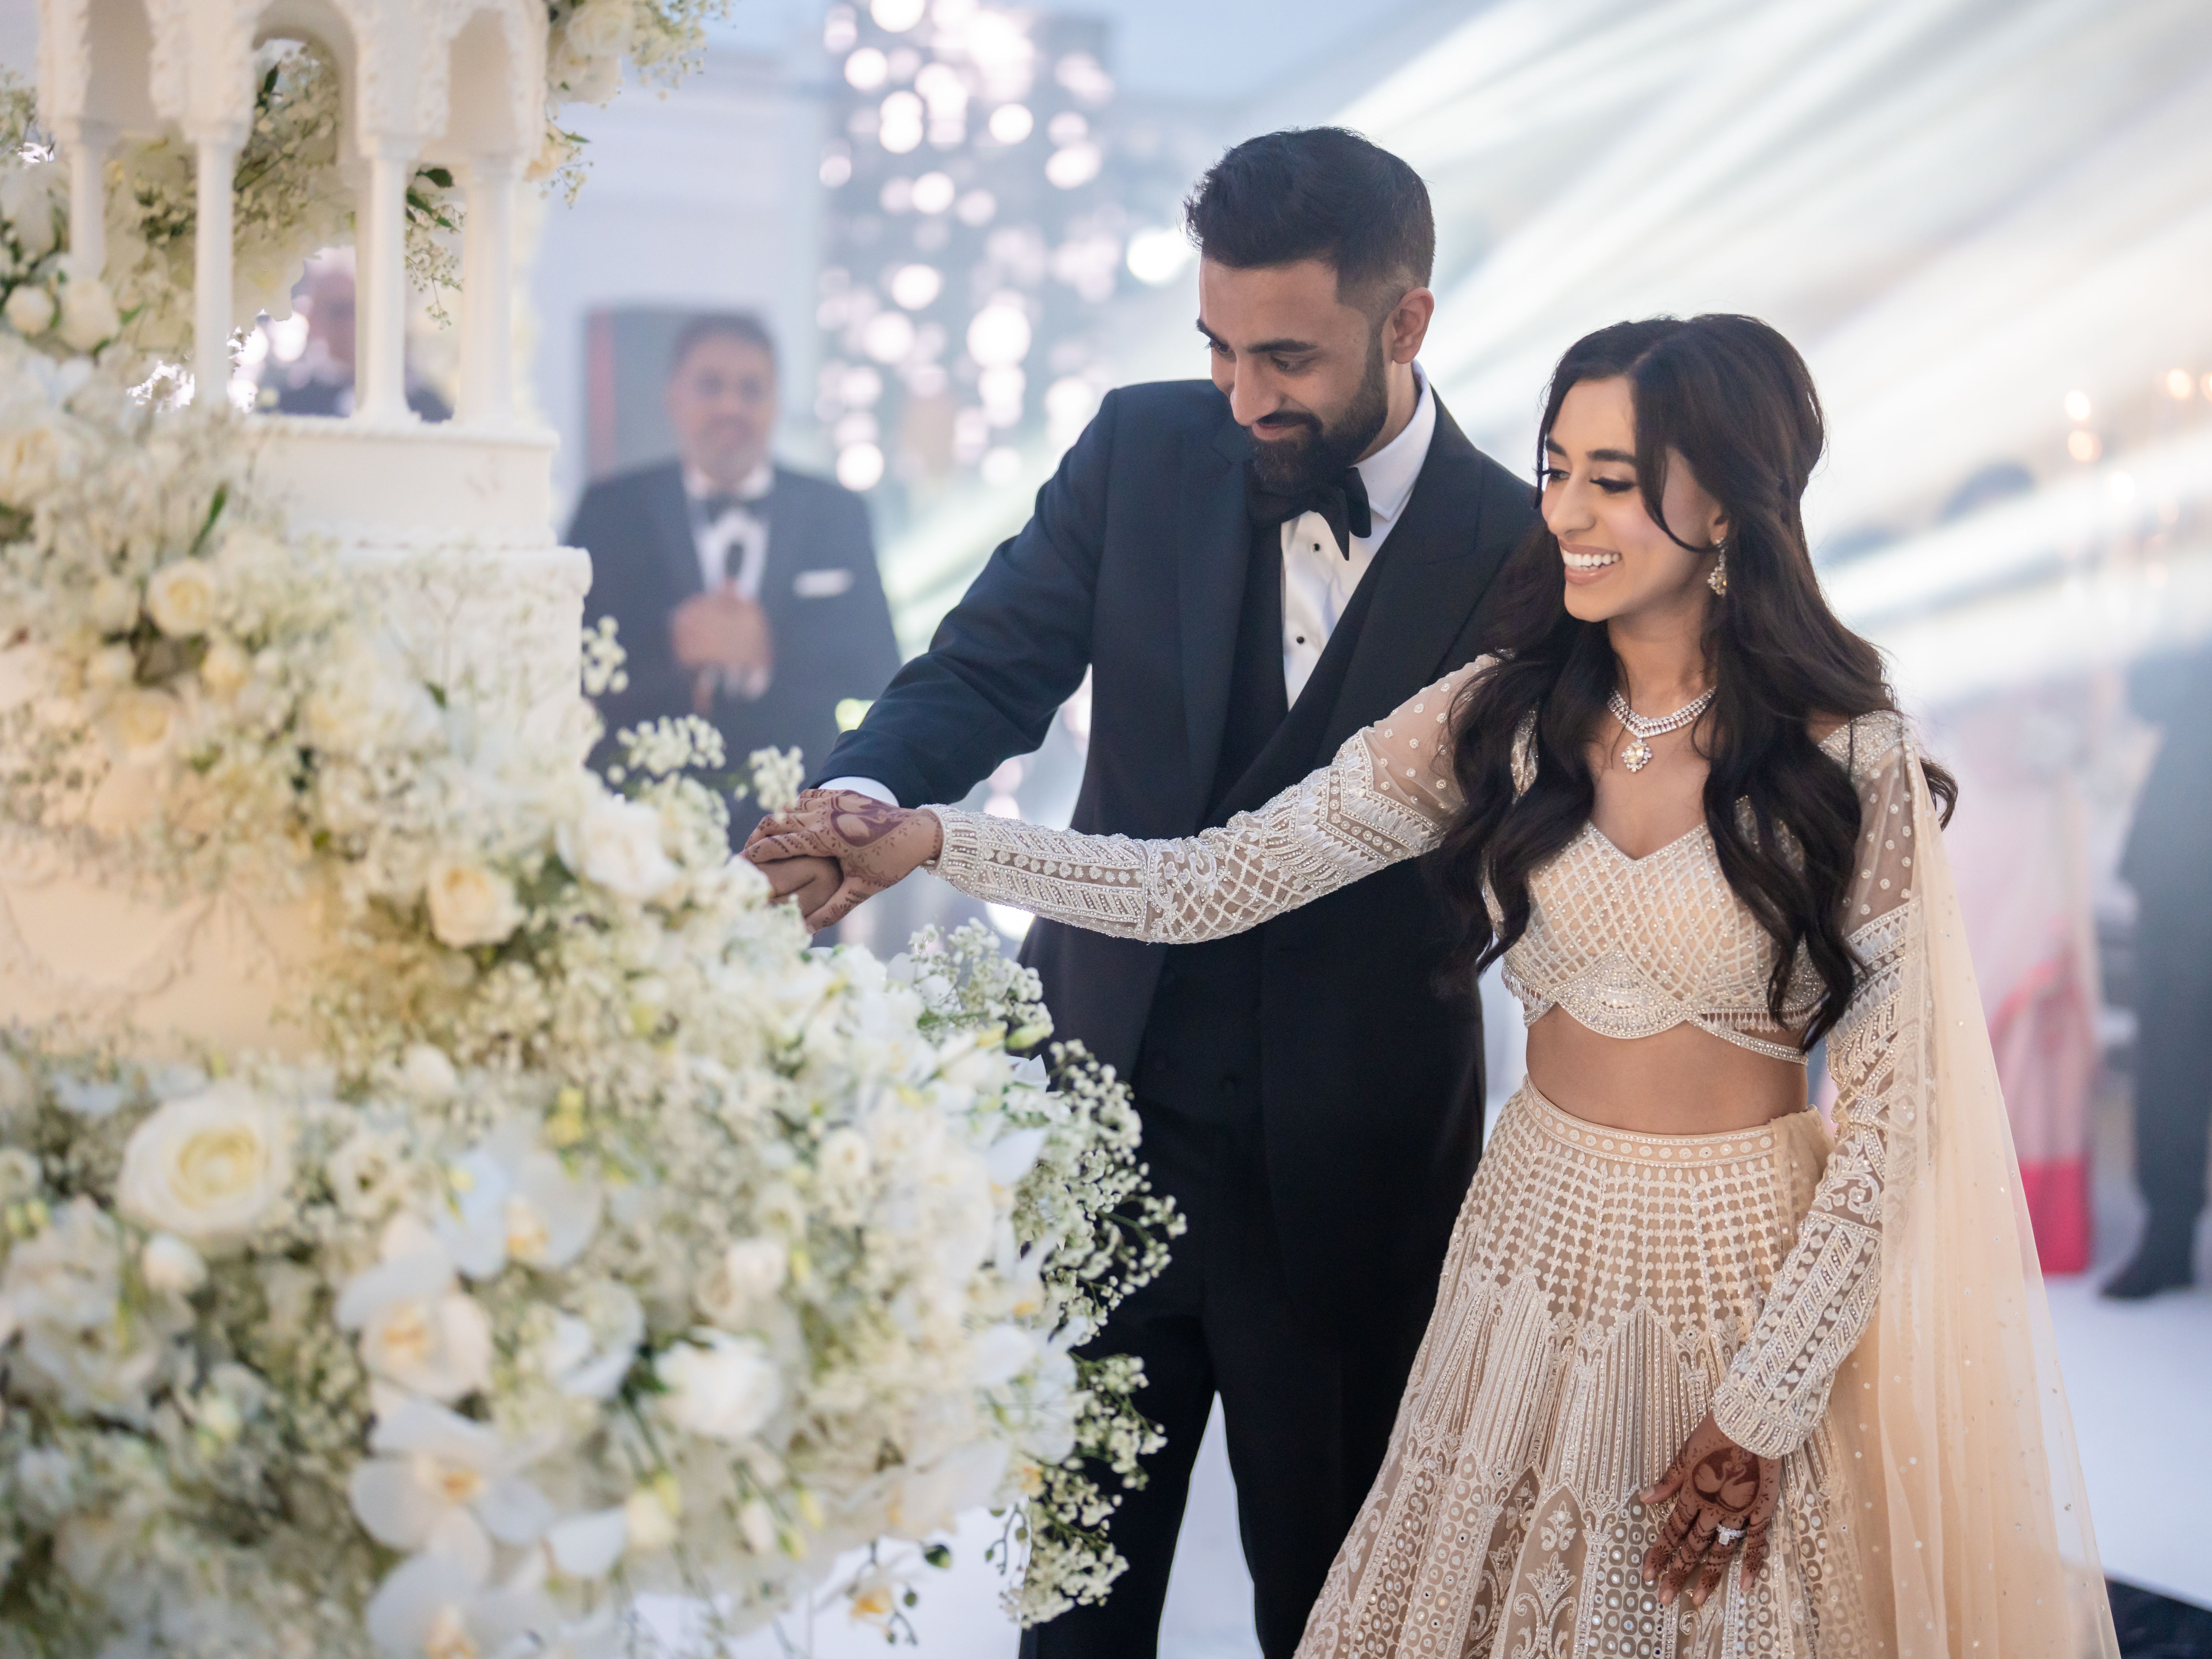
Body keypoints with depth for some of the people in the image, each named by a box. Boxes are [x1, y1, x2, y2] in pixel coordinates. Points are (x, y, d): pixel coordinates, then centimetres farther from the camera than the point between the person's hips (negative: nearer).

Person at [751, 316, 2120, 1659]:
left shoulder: (1852, 765, -13)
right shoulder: (1501, 720, -3)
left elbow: (1888, 1118, -11)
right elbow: (1206, 884, -6)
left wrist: (1761, 1413, -13)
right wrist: (930, 840, -17)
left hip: (1756, 1287, -3)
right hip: (1539, 1250, 3)